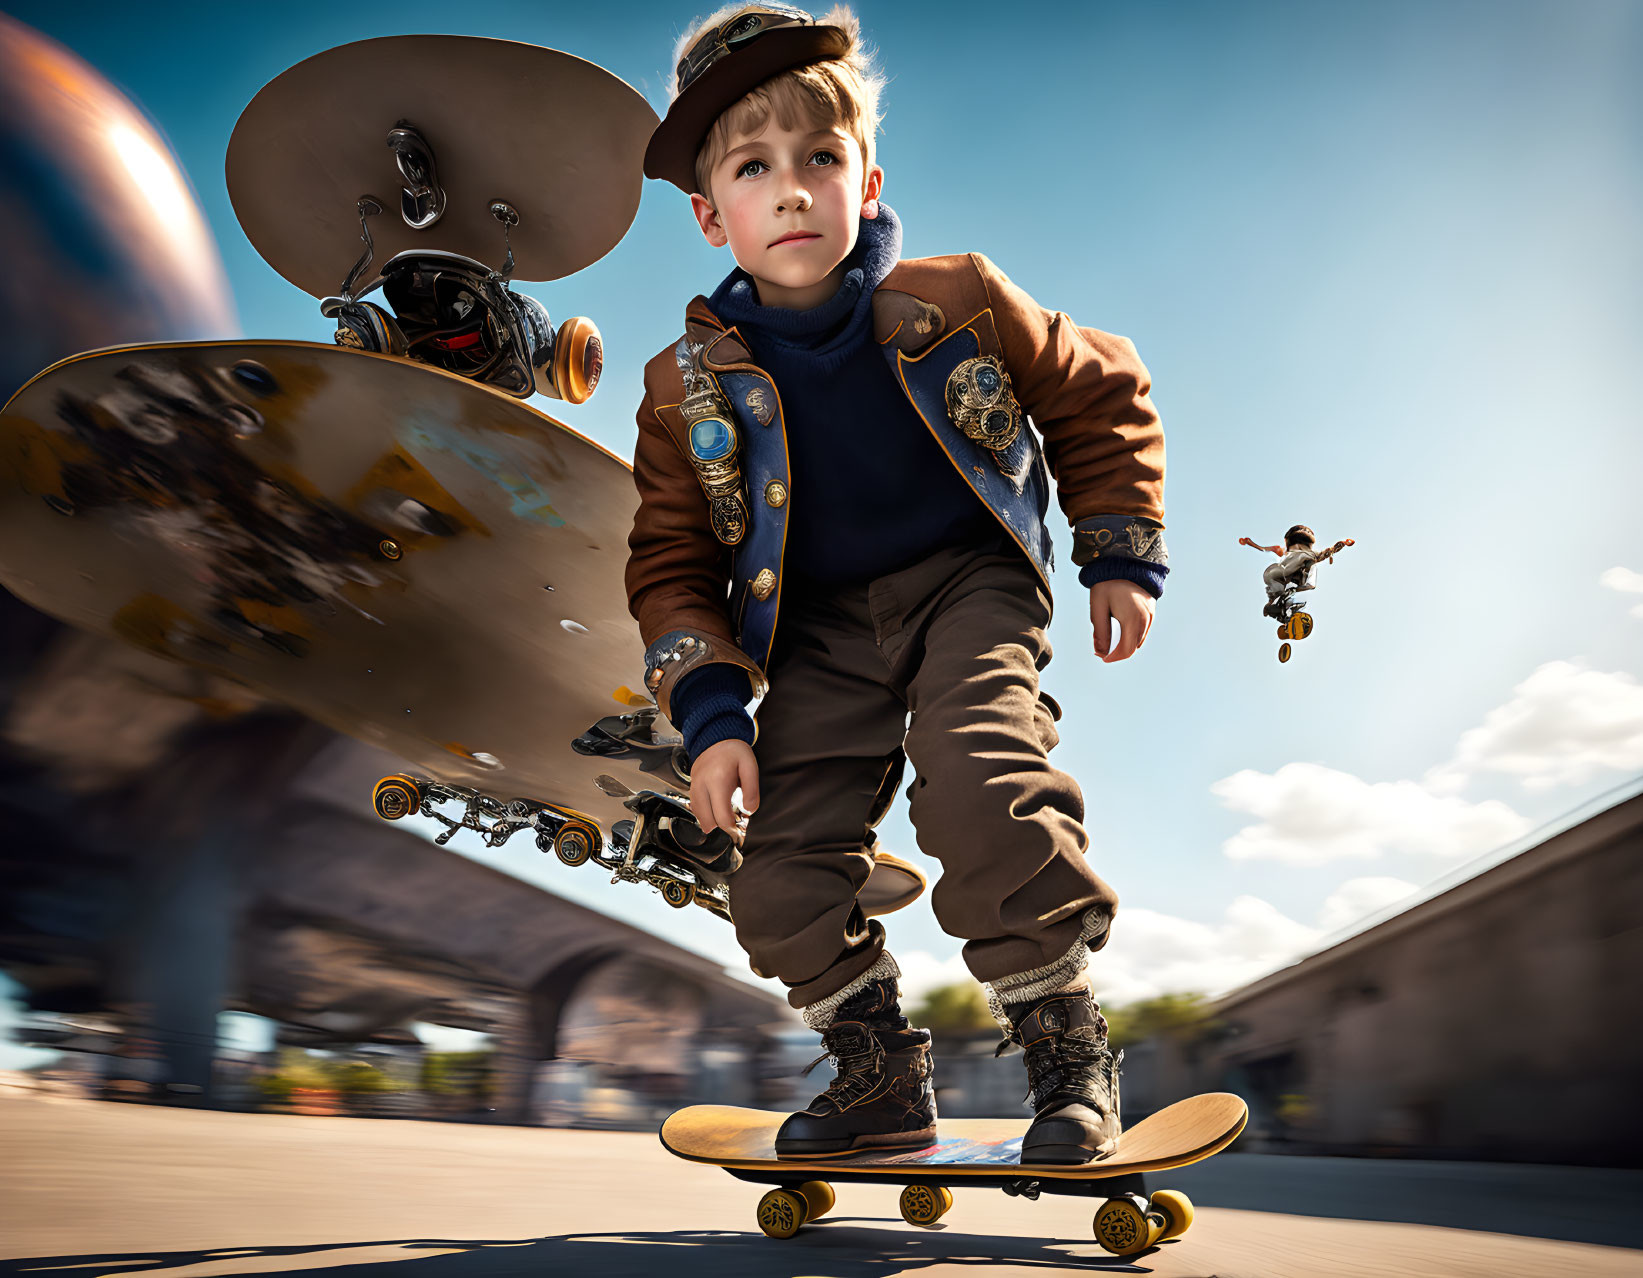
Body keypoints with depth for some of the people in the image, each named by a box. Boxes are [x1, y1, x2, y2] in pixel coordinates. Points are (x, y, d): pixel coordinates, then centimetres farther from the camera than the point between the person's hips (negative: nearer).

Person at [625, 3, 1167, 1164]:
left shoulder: (958, 304, -7)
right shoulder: (689, 386, -5)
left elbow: (1101, 395, 8)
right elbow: (673, 564, 2)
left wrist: (1123, 557, 6)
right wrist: (711, 715, -10)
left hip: (968, 583, -2)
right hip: (820, 629, 3)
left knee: (980, 782, -30)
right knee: (782, 874, -6)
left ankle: (1066, 1047, -5)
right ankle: (882, 1079, 19)